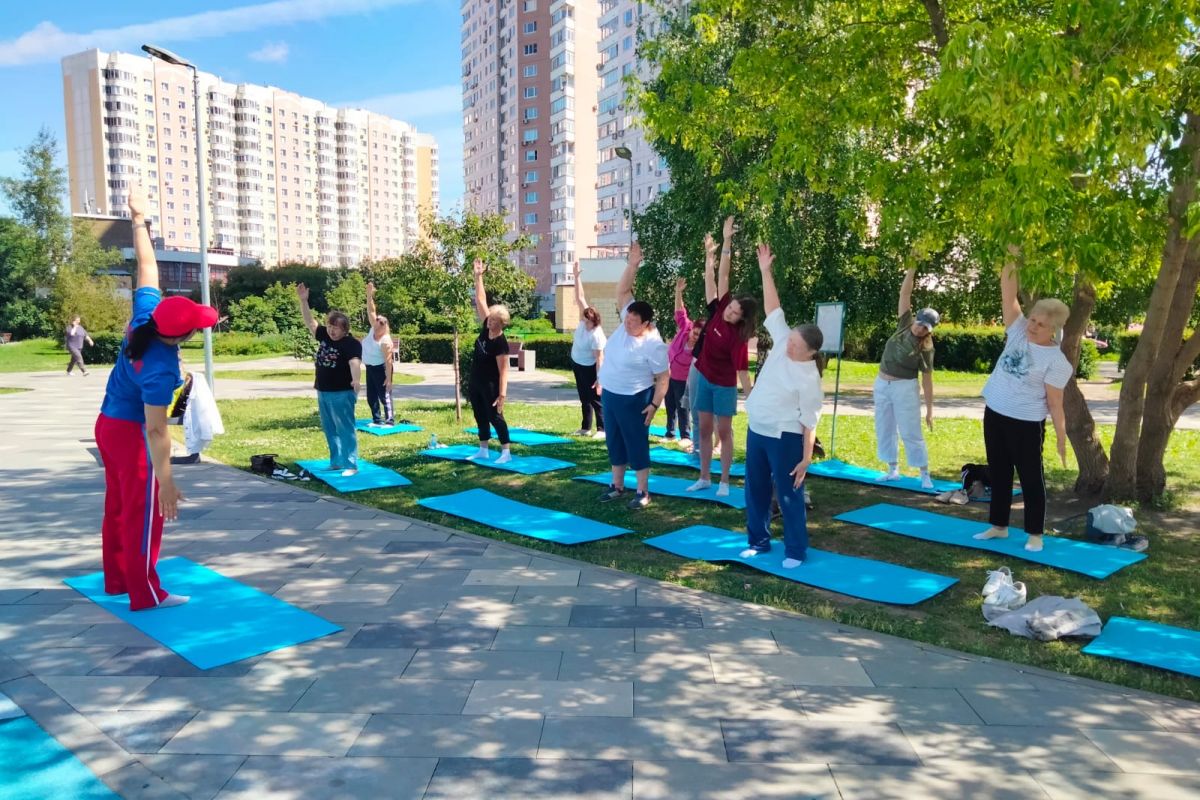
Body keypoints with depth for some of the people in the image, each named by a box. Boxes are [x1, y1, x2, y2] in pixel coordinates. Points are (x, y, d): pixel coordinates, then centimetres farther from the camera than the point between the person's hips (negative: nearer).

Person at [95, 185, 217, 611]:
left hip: (108, 423, 9)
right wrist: (166, 481, -29)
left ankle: (117, 578, 31)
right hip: (131, 433, -9)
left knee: (118, 505, 18)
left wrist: (139, 218, 10)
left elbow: (147, 264, -2)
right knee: (143, 511, 0)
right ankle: (145, 594, 7)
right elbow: (155, 430, -32)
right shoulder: (160, 370, -33)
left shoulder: (146, 312, -14)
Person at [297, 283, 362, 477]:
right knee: (329, 430, 16)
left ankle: (351, 465, 0)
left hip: (342, 393, -8)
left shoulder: (352, 343, -17)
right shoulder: (324, 335, 7)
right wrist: (303, 300, 4)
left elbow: (355, 362, -32)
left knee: (345, 429, -4)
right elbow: (309, 322, 13)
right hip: (323, 392, 9)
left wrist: (356, 380, -50)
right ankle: (336, 462, 26)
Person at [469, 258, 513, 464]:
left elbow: (503, 371, -22)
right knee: (480, 417, 14)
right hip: (475, 382, 8)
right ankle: (483, 451, 24)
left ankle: (506, 453, 6)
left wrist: (502, 394, -25)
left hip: (490, 385, -8)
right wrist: (478, 276, -2)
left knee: (495, 417, -2)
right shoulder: (485, 327, -3)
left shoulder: (500, 343, -22)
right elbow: (481, 300, 1)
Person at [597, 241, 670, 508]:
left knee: (636, 443, 0)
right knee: (614, 441, 14)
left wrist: (655, 404, -18)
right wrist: (633, 264, -13)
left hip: (633, 399, -8)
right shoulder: (628, 322, -3)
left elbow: (663, 377, -15)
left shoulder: (653, 344, -20)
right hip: (610, 394, 8)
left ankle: (643, 492, 10)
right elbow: (622, 291, -2)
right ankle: (617, 485, 26)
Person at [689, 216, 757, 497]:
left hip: (724, 386, -5)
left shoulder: (738, 337, -21)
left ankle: (724, 481, 12)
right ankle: (704, 477, 19)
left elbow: (742, 370, -19)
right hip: (703, 378, 6)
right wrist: (726, 241, -13)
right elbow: (721, 275, -11)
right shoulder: (718, 309, -9)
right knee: (704, 429, 10)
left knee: (724, 432, 2)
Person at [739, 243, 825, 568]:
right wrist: (765, 271, -7)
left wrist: (806, 459, -17)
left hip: (784, 438, -7)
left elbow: (810, 422, -16)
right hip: (756, 431, 7)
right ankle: (758, 540, 29)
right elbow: (773, 309, -1)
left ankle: (796, 550, 16)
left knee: (788, 494, 3)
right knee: (755, 489, 15)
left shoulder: (809, 379, -19)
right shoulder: (782, 343, -3)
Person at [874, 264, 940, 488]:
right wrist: (912, 269, -10)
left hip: (905, 387, -5)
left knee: (911, 432, -3)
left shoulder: (926, 348, -11)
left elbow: (927, 379, -9)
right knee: (884, 430, 10)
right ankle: (893, 470, 21)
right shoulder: (905, 324, 0)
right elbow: (905, 294, -3)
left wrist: (930, 409, -10)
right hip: (882, 384, 6)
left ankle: (925, 474, 5)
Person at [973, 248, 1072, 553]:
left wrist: (1062, 438, -12)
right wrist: (1012, 261, -16)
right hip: (994, 414, 6)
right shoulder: (1018, 332, 1)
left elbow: (1055, 403, -11)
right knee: (998, 474, 15)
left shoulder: (1056, 361, -12)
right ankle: (999, 526, 27)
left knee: (1030, 478, 4)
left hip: (1026, 423, -6)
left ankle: (1035, 535, 15)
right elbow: (1008, 294, -5)